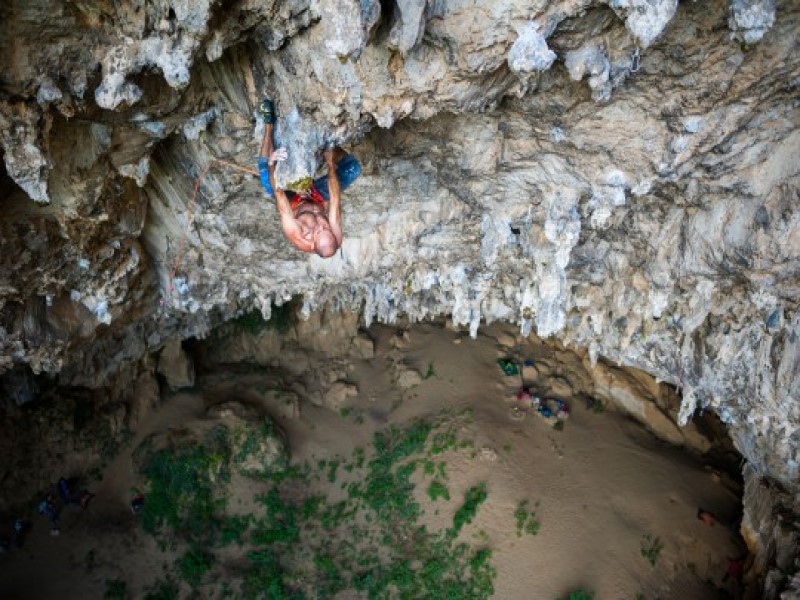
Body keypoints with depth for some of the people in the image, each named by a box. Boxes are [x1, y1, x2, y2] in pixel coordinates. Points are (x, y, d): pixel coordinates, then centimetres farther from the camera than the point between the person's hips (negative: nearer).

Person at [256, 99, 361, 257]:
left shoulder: (296, 237, -44)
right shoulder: (336, 239, -38)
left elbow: (281, 204, -42)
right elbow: (335, 200, -32)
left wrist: (271, 164, -46)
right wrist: (331, 165, -33)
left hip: (293, 200, -2)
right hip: (318, 197, 2)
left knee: (265, 171, -29)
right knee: (353, 168, -17)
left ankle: (269, 125, -7)